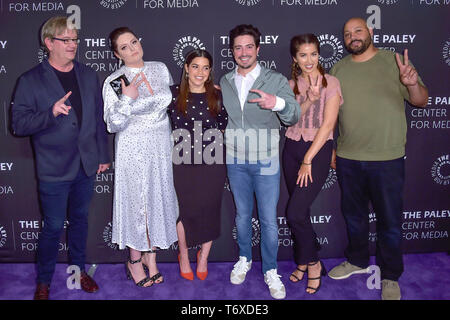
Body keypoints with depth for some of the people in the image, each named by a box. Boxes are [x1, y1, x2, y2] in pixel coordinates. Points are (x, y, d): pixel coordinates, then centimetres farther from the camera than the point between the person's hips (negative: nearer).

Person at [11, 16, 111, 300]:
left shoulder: (89, 76, 8)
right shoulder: (31, 81, -5)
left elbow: (99, 118, 11)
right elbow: (19, 124, -9)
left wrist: (103, 155, 10)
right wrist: (51, 113, -25)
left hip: (86, 165, 4)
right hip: (54, 169, -4)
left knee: (80, 220, 17)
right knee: (54, 226, 4)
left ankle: (79, 269, 36)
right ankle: (44, 281, 25)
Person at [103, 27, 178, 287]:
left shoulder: (160, 68, 3)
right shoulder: (113, 82, -8)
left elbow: (171, 101, 15)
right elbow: (113, 125, -12)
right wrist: (126, 99, -24)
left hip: (161, 145, 4)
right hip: (133, 148, -4)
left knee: (159, 198, 9)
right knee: (136, 200, 4)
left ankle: (151, 256, 27)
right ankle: (134, 260, 23)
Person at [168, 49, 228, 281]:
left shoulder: (218, 97, 2)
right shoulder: (173, 94, 0)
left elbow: (224, 126, 14)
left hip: (212, 162, 1)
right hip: (183, 162, -1)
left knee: (209, 210, 7)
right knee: (185, 210, 7)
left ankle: (203, 258, 29)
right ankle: (184, 257, 31)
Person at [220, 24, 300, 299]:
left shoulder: (276, 80, -5)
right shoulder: (223, 83, 6)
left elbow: (294, 117, -14)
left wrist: (278, 103, -33)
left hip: (266, 162, -3)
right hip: (235, 160, 3)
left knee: (269, 220, 2)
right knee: (242, 215, 16)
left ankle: (271, 271, 20)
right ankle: (244, 259, 36)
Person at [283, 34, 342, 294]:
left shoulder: (331, 83, -5)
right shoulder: (292, 85, 9)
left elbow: (327, 124, -11)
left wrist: (308, 160, -13)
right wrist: (309, 99, -17)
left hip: (319, 149, -4)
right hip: (292, 148, 5)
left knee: (295, 213, -12)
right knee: (299, 211, 9)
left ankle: (312, 261, 11)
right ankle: (304, 260, 27)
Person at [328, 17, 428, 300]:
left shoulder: (394, 61, -3)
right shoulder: (338, 69, 6)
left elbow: (421, 101, -5)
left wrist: (412, 84, -25)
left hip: (387, 160, -3)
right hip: (347, 158, 4)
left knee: (390, 221, 7)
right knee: (354, 215, 19)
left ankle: (391, 277, 26)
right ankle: (358, 261, 40)